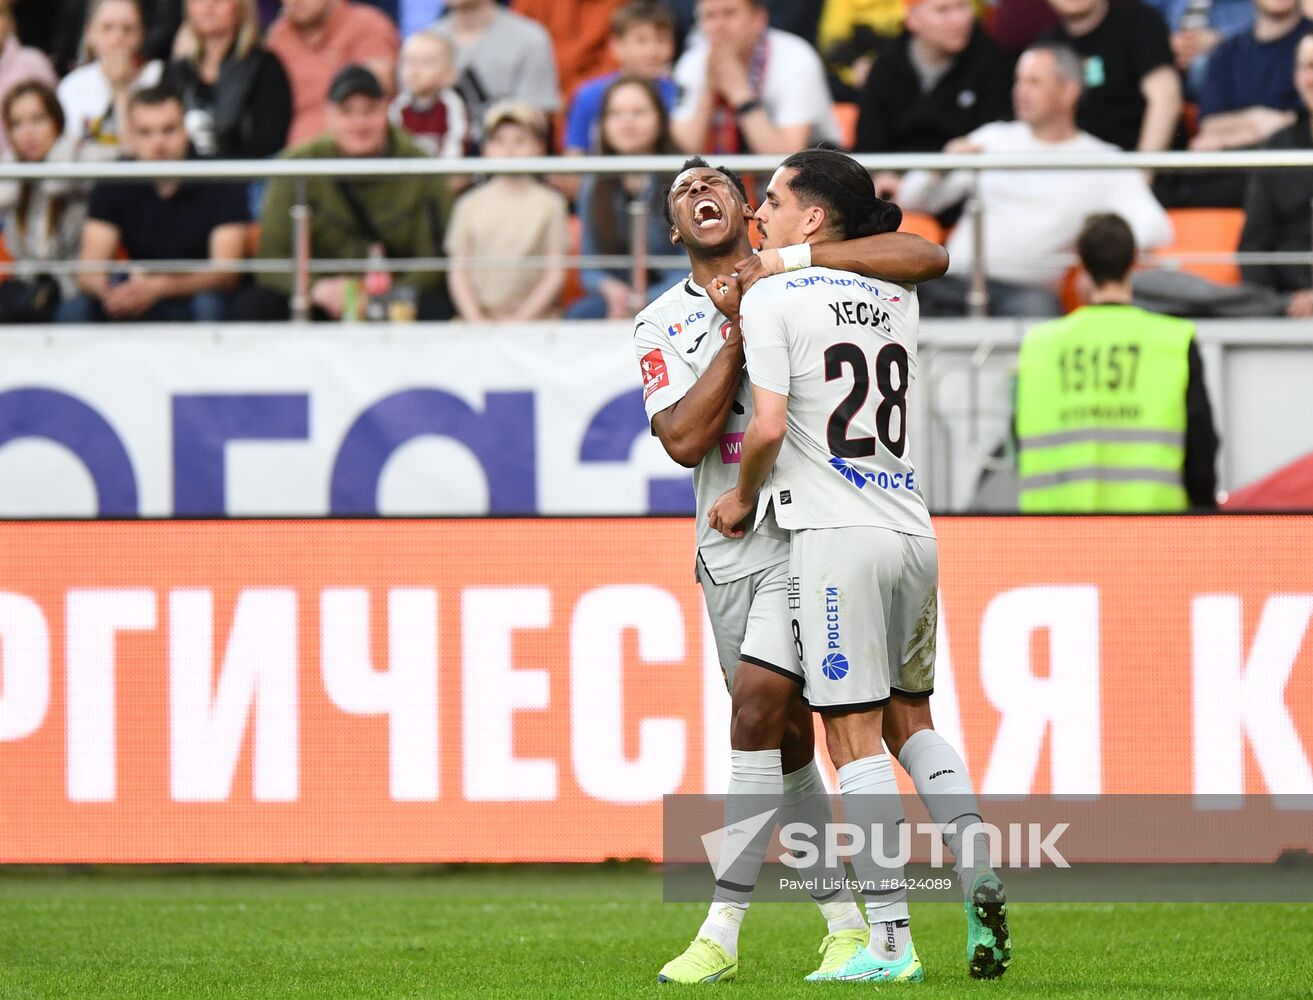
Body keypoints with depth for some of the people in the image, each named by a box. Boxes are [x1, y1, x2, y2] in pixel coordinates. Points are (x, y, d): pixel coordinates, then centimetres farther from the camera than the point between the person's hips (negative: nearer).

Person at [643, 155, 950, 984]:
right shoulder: (663, 325, 7)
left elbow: (928, 257, -11)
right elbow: (684, 440, -8)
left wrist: (790, 261, -14)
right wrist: (741, 328, -12)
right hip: (729, 542, 5)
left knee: (758, 715, -16)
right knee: (786, 737, 8)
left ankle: (722, 931, -15)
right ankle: (847, 919, 18)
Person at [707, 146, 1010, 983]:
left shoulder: (771, 297, -5)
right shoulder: (898, 299, 14)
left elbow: (768, 426, -13)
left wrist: (742, 499, 5)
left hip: (837, 536, -6)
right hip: (914, 531, 6)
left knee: (855, 738, -5)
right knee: (911, 720, 19)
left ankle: (890, 940, -7)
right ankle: (980, 883, 4)